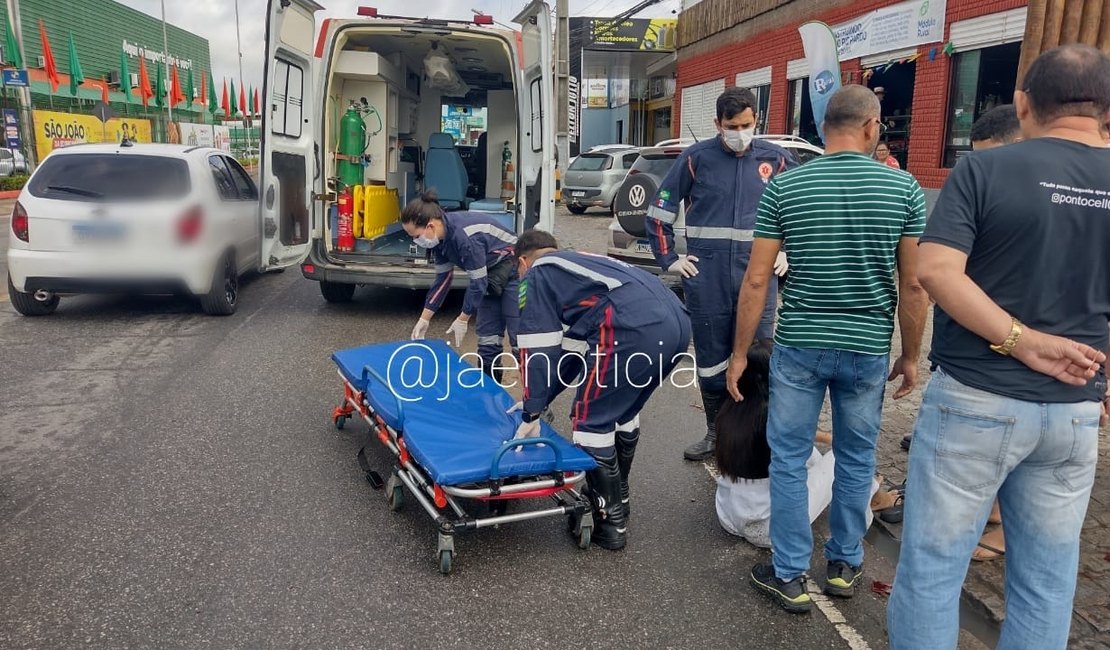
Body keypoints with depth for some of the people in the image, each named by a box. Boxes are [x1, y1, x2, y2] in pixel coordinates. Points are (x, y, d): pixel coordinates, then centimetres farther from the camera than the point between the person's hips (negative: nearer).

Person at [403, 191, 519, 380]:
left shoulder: (464, 236, -32)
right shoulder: (441, 237, -5)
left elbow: (478, 282, -25)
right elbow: (443, 279, 5)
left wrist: (462, 320, -13)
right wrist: (424, 319, 5)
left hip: (515, 270, -9)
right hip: (491, 274, 9)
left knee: (519, 338, -10)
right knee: (487, 338, 9)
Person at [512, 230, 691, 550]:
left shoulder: (536, 275, 17)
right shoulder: (581, 263, 38)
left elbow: (538, 349, 9)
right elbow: (572, 347, 39)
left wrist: (532, 414, 15)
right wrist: (538, 401, 42)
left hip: (633, 328, -8)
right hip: (677, 321, 9)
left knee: (591, 421, 9)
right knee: (624, 413, 27)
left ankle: (609, 523, 16)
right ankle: (617, 496, 43)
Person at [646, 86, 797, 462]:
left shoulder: (775, 159, 5)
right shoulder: (696, 158, 1)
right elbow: (659, 211, 7)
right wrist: (669, 260, 2)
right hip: (706, 277, 0)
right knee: (711, 358, 9)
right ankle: (716, 433, 23)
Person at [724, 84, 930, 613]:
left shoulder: (784, 187, -4)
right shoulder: (904, 188, -3)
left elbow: (756, 280, -6)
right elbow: (913, 286, -3)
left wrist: (740, 352, 3)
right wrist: (910, 356, 9)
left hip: (800, 346, -1)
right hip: (868, 349, 2)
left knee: (788, 459, 10)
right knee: (856, 460, 18)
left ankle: (790, 576, 18)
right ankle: (844, 565, 32)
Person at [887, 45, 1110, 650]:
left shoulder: (984, 169, -8)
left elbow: (936, 271, -19)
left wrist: (1020, 342, -15)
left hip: (975, 399, -4)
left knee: (932, 565, 8)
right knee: (1046, 577, 17)